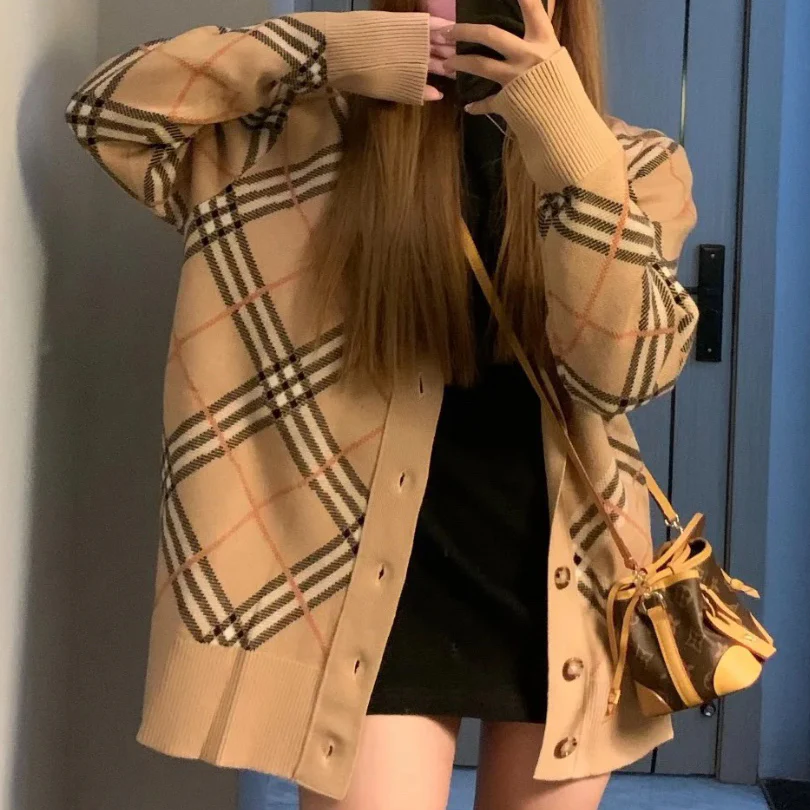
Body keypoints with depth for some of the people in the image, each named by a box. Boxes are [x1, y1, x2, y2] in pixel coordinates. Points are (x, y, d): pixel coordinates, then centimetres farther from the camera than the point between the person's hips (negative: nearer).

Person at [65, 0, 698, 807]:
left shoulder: (637, 165, 0)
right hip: (380, 593, -2)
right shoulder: (323, 137, -2)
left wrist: (570, 142, -26)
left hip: (562, 593, 2)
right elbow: (110, 108, -7)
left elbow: (625, 369, -15)